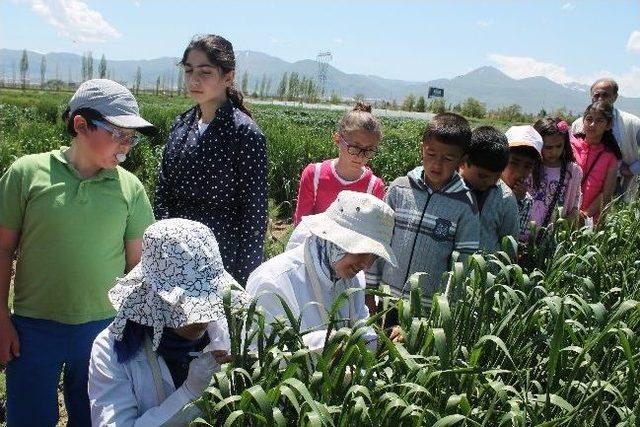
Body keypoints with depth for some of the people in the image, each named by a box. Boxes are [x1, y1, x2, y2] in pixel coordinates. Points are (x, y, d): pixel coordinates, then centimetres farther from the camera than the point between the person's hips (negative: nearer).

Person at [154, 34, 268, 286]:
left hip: (224, 258, -6)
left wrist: (245, 281, -12)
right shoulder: (182, 125, 7)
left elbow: (254, 212, -12)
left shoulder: (245, 133, -12)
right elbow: (163, 193, 12)